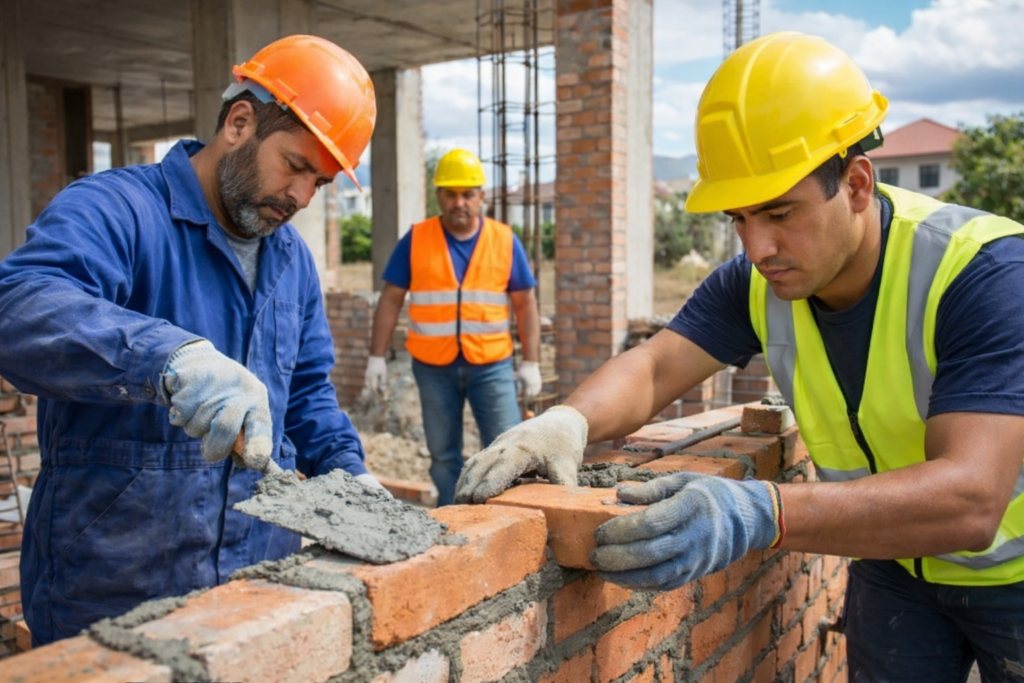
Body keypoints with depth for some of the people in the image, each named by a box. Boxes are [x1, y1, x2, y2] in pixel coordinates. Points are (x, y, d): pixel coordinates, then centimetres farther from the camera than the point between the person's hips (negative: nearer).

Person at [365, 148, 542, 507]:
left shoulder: (505, 240, 1)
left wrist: (531, 362, -2)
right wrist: (377, 356, -2)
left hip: (491, 365, -1)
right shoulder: (415, 240, 1)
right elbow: (390, 300, 3)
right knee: (443, 457, 11)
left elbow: (525, 305, 4)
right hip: (433, 367, 1)